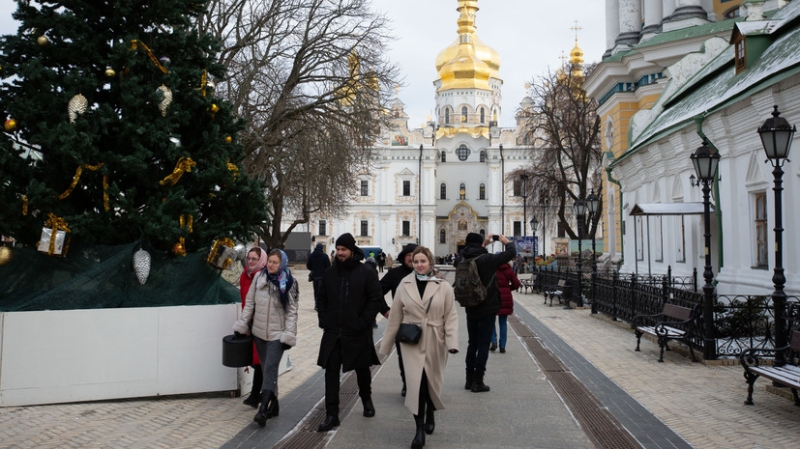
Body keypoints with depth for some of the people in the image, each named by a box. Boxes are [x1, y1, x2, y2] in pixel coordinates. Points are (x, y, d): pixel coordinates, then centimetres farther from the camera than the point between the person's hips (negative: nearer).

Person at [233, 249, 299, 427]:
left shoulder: (288, 283, -5)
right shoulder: (259, 278, 3)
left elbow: (292, 311, -7)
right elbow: (249, 302, 8)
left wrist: (288, 335, -13)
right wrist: (242, 324, 5)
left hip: (277, 334, -4)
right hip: (259, 332, 4)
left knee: (270, 368, -15)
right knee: (267, 369, 11)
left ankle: (263, 409, -20)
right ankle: (273, 405, 23)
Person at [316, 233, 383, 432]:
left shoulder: (367, 273, -7)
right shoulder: (329, 273, 6)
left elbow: (375, 300, -9)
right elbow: (322, 299, 14)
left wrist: (363, 323, -15)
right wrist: (323, 320, 2)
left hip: (358, 333, -3)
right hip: (332, 333, 3)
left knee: (362, 369, 16)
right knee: (331, 373, 0)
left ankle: (366, 399, 42)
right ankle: (331, 415, 6)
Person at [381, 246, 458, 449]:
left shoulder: (444, 286, -3)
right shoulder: (404, 284, 0)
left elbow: (451, 316, -4)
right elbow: (395, 316, 4)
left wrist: (452, 341, -16)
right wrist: (387, 343, 6)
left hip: (434, 342, 0)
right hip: (411, 341, 0)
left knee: (432, 382, 13)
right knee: (417, 382, -9)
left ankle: (430, 416, 41)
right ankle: (419, 430, -1)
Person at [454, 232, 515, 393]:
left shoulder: (462, 259, -2)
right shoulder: (486, 259, -18)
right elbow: (511, 253, -13)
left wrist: (484, 244, 22)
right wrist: (507, 242, 6)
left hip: (470, 309, 6)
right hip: (487, 310, -6)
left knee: (472, 344, 16)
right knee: (483, 346, 1)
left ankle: (469, 380, 21)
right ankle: (477, 382, 3)